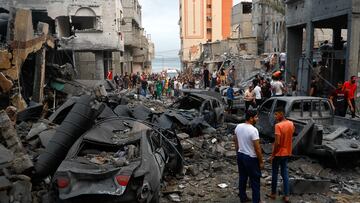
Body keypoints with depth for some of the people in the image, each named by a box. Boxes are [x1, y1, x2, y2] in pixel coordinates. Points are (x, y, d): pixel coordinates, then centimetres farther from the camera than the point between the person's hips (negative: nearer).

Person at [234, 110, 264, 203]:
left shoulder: (238, 127, -1)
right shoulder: (253, 130, -24)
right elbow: (257, 148, -20)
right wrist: (261, 161, -11)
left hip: (240, 155, 7)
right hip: (251, 158, -7)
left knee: (242, 178, 18)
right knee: (255, 180, 7)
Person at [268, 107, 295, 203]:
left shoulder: (278, 125, -23)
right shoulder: (291, 124, 0)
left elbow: (277, 143, -25)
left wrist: (272, 155, -15)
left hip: (278, 153, -6)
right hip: (287, 153, 6)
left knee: (275, 173, 10)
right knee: (285, 173, 13)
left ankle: (273, 193, 23)